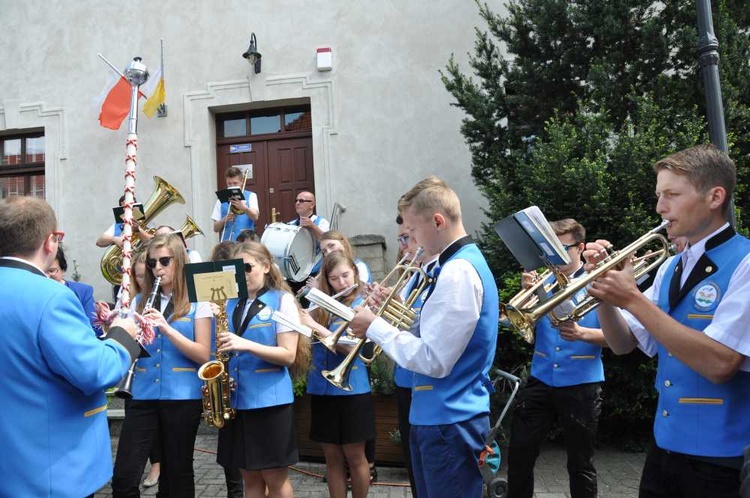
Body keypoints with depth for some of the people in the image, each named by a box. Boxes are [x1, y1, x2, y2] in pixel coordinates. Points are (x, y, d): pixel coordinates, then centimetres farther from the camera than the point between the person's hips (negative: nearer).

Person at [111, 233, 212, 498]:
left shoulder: (197, 302, -2)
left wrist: (166, 328, -21)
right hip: (143, 396, 3)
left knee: (177, 475, 9)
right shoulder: (140, 301, 9)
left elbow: (203, 355, -10)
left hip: (183, 397, -3)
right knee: (123, 476, -3)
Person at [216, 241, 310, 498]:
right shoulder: (230, 304, 10)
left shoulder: (282, 300, -6)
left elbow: (289, 355, -13)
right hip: (236, 398, 5)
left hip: (270, 399, -5)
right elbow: (226, 348, 17)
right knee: (250, 476, 14)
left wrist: (246, 345, -23)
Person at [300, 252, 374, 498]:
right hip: (321, 389, 4)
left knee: (355, 457, 7)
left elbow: (351, 347, -17)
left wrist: (315, 326, -20)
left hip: (351, 391, -4)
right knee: (332, 458, 12)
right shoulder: (322, 305, 8)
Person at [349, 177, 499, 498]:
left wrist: (375, 327, -15)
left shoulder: (458, 272, -22)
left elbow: (433, 360, -25)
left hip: (449, 422, -10)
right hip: (439, 417, 10)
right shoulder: (464, 262, 11)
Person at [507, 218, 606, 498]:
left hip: (581, 385, -3)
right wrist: (527, 292, -12)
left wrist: (582, 333, -27)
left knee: (580, 462, 10)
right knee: (519, 453, 7)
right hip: (540, 380, 3)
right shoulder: (544, 281, 7)